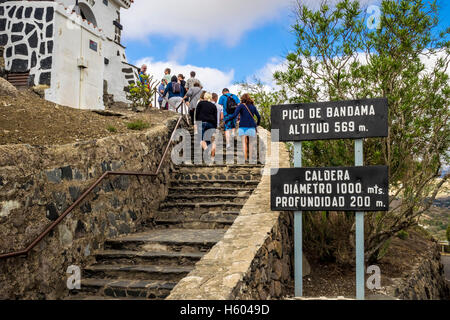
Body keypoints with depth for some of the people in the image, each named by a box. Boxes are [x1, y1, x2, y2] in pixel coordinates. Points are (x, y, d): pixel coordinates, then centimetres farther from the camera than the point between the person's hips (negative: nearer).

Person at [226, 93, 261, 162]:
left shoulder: (241, 106, -1)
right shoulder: (253, 106, 10)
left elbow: (234, 115, -12)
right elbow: (259, 117, 8)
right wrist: (257, 124, 24)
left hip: (243, 126, -2)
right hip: (251, 126, 2)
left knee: (244, 142, -3)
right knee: (250, 143, 10)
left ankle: (245, 158, -12)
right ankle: (250, 158, 10)